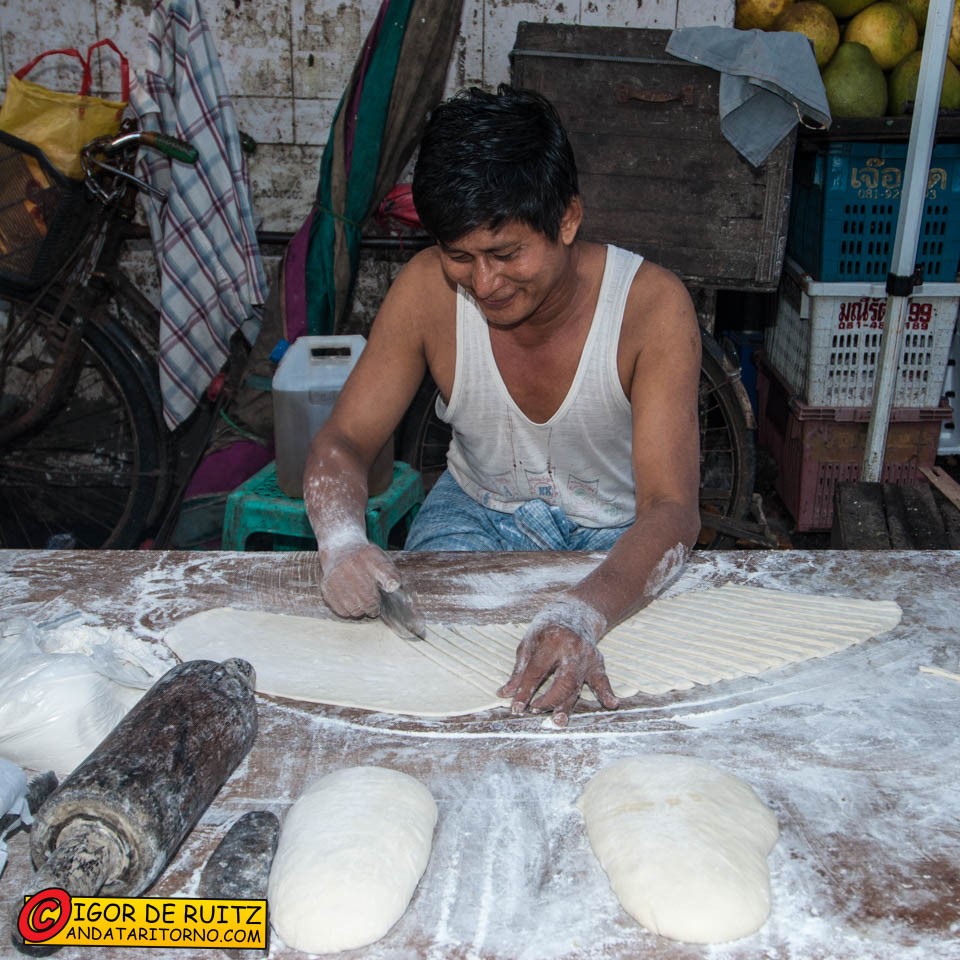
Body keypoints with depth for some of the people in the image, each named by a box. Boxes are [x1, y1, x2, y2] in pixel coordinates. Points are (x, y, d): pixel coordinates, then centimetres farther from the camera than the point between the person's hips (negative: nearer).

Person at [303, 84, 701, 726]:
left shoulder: (652, 305, -27)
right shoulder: (427, 288, -19)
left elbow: (672, 509, -33)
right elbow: (343, 440, -13)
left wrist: (582, 615, -53)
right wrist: (342, 541, -36)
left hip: (617, 533, -1)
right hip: (477, 511, 2)